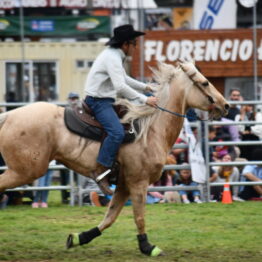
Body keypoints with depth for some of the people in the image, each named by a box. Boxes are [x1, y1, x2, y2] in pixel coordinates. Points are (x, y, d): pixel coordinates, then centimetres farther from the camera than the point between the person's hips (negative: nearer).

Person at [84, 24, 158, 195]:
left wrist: (145, 87, 25)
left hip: (105, 100, 11)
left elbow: (124, 79, 31)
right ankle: (101, 172, -28)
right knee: (117, 132, -29)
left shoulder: (116, 56, 15)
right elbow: (121, 86, -28)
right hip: (98, 101, -11)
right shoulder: (112, 58, -19)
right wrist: (145, 99, -25)